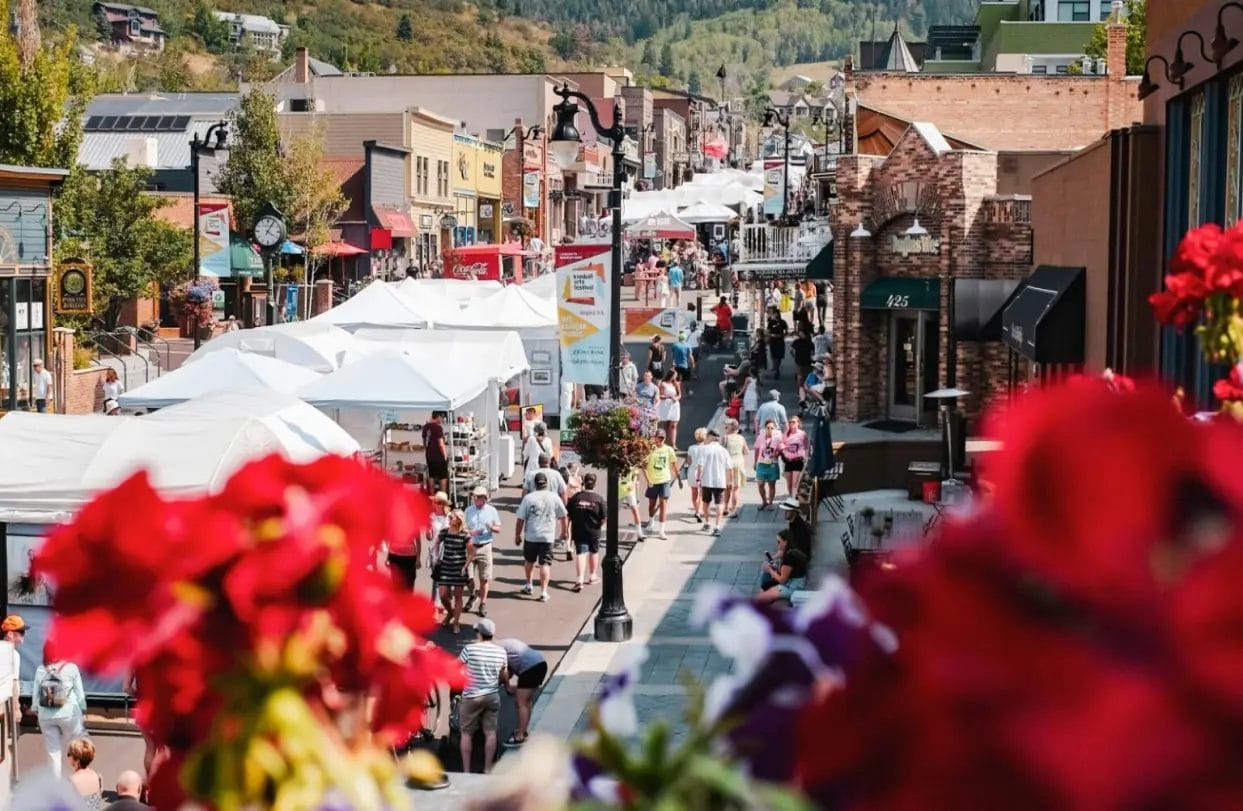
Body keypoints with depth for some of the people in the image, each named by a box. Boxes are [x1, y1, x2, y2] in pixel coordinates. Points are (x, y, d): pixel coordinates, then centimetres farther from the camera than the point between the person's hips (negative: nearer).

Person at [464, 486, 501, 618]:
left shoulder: (491, 511, 1)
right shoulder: (468, 511, 4)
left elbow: (498, 529, 6)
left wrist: (492, 527, -16)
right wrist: (471, 532, -15)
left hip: (485, 547, -1)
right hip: (470, 546, 1)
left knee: (484, 578, 1)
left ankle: (483, 604, 12)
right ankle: (472, 597, 30)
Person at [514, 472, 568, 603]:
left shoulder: (528, 498, -7)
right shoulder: (554, 497, -3)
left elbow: (521, 519, -5)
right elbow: (563, 516, 8)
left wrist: (517, 535, 6)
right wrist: (564, 529, 26)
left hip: (531, 536, 0)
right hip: (548, 537, 0)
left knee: (529, 561, 22)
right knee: (545, 564, 2)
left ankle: (528, 585, 35)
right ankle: (544, 592, -4)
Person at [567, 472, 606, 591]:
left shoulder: (575, 497, -6)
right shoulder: (598, 499, -10)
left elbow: (567, 516, -2)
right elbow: (604, 518, -12)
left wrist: (567, 531, 9)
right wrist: (598, 526, 8)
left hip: (578, 531, 0)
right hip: (594, 532, 0)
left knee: (581, 553, -1)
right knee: (594, 552, 21)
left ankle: (580, 579, -18)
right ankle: (593, 576, 36)